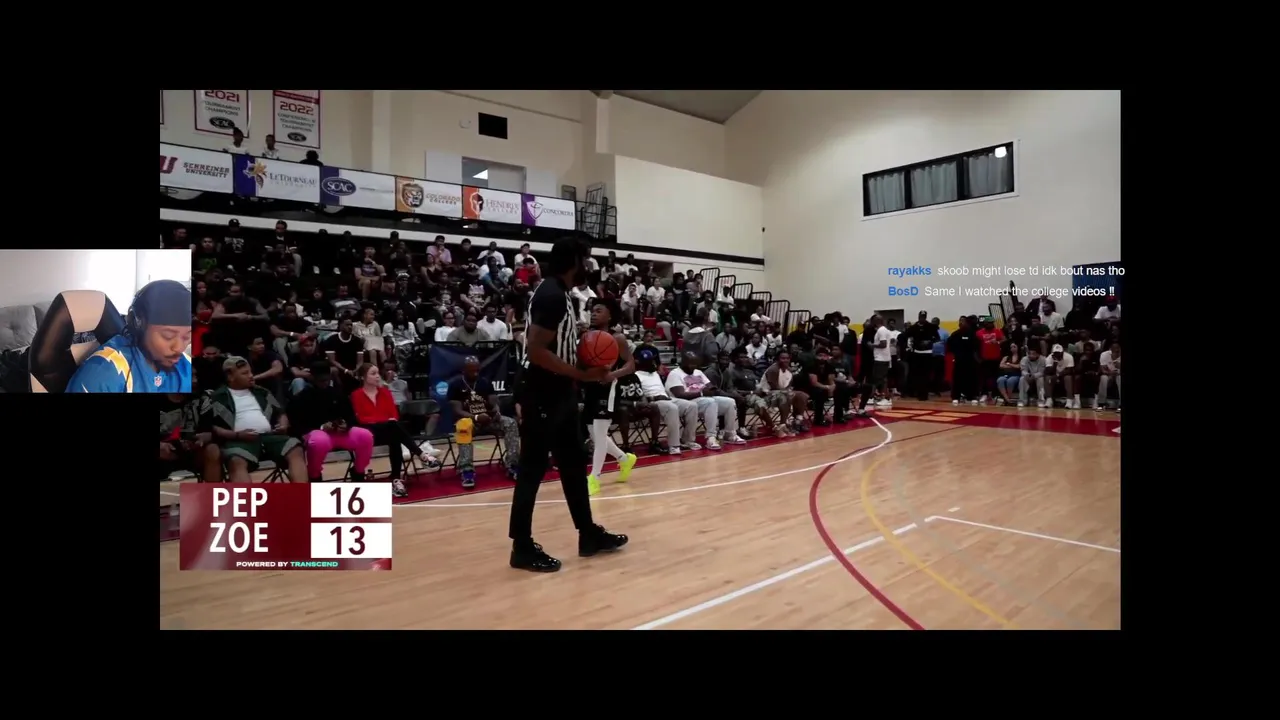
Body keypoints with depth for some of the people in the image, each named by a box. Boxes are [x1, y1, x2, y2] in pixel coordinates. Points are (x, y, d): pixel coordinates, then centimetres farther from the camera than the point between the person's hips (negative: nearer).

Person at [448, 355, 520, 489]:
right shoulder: (455, 386, -5)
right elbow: (457, 411, -13)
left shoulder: (486, 383, 7)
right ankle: (467, 470, -42)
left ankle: (512, 465, -25)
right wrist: (476, 417, -30)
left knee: (510, 423, -22)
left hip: (487, 419, 4)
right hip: (468, 419, -4)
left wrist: (497, 412, -20)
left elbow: (494, 403, 5)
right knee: (464, 426, -40)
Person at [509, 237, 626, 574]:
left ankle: (589, 534, 27)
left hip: (558, 392, 10)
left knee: (573, 462, 15)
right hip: (541, 393, -10)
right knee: (533, 468, -1)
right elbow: (536, 351, -26)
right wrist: (581, 374, -23)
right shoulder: (551, 295, -19)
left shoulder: (558, 292, 12)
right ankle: (522, 547, 12)